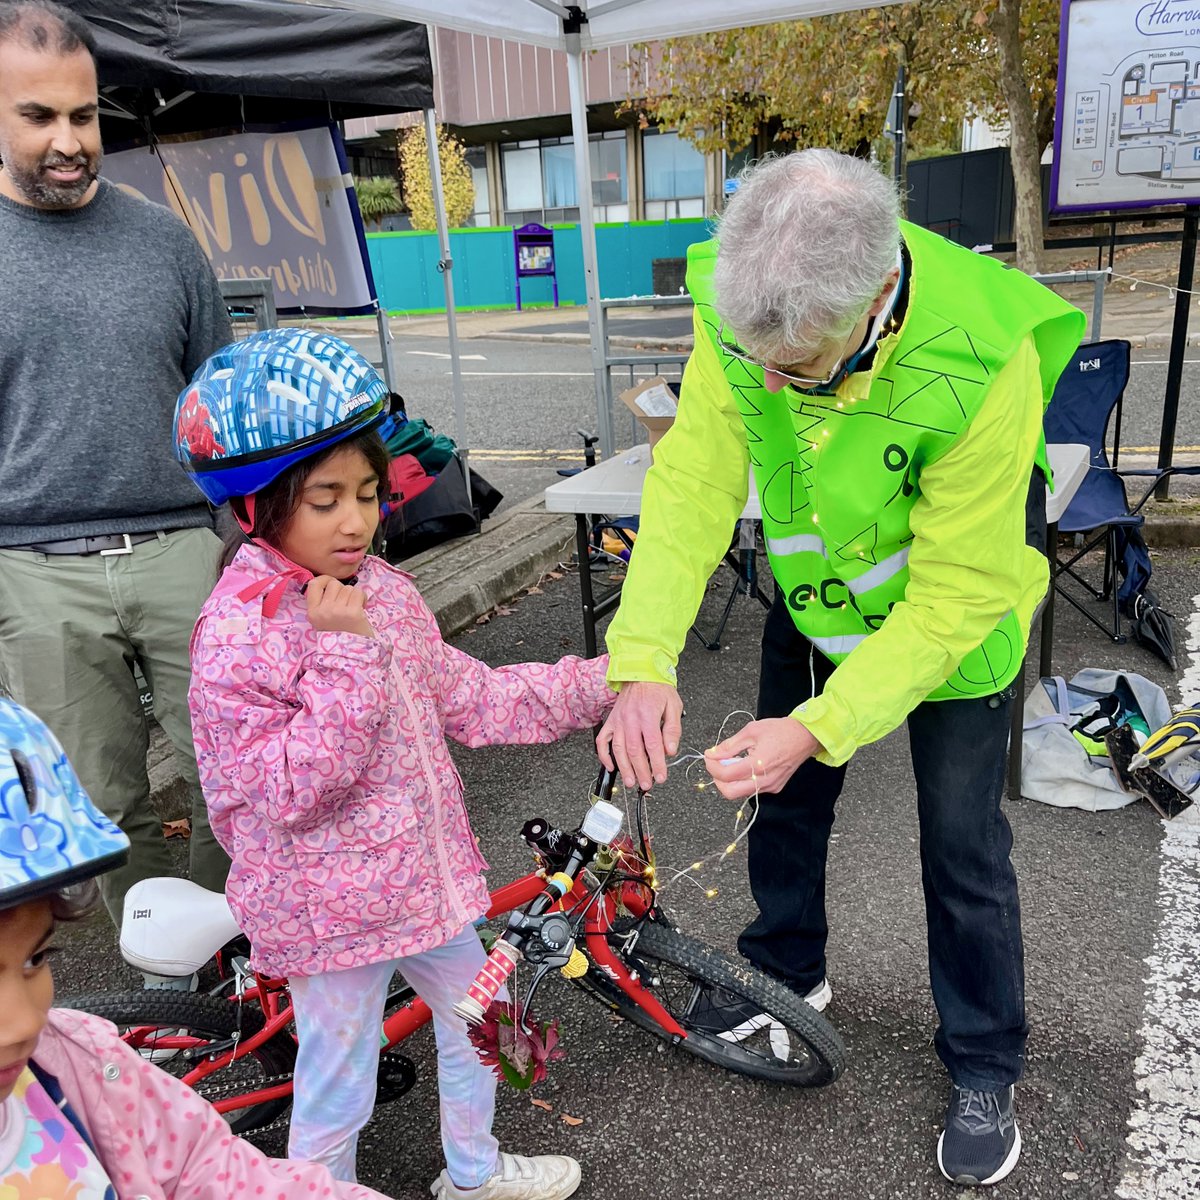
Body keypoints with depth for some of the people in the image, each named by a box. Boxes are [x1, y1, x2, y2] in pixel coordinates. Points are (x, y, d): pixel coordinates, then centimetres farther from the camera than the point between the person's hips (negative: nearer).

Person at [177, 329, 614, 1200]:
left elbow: (468, 698, 5)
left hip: (423, 872, 8)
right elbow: (288, 792, -28)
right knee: (338, 1088, 10)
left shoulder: (381, 588, 0)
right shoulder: (238, 633, -24)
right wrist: (345, 651, -32)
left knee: (476, 1021, 27)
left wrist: (598, 684, 1)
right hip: (332, 908, -8)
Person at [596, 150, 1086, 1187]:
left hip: (948, 614, -4)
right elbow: (693, 482, -24)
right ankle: (786, 973, 44)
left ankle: (985, 1071, 30)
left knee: (962, 848, 5)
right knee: (783, 790, 17)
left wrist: (821, 727, -36)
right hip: (814, 595, 4)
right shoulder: (742, 307, -27)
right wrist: (644, 662, -35)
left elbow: (954, 596, -31)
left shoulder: (983, 364, -38)